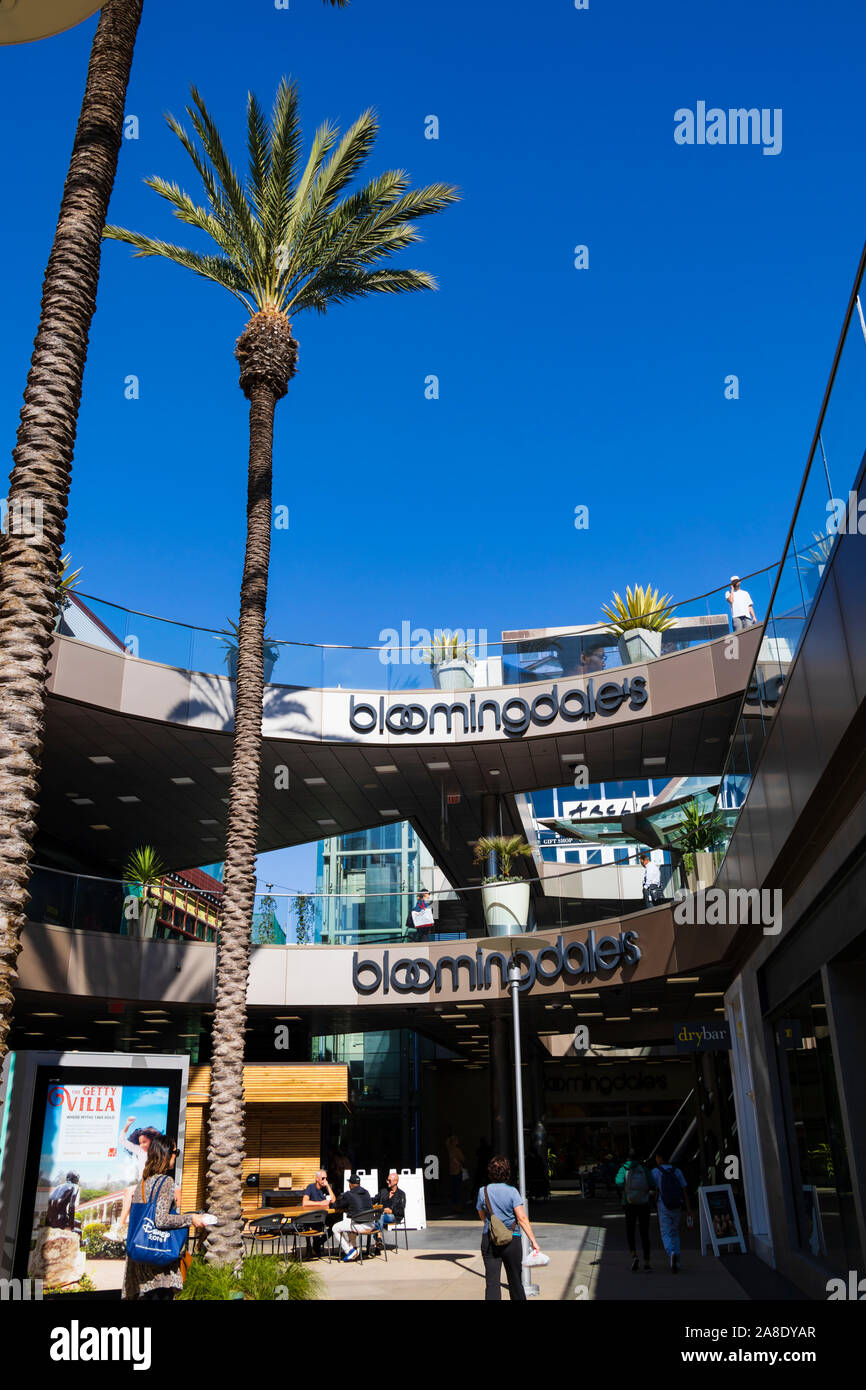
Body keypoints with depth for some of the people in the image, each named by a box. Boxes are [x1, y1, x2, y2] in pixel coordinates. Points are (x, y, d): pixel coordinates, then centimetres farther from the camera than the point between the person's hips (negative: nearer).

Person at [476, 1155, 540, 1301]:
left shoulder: (483, 1191, -3)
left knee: (491, 1282, 1)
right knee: (515, 1280, 16)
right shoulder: (512, 1191, -9)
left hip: (489, 1240, 1)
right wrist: (533, 1241, -14)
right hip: (512, 1240, -1)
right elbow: (522, 1218, -15)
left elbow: (482, 1216, 10)